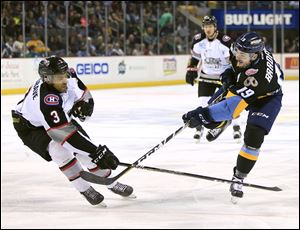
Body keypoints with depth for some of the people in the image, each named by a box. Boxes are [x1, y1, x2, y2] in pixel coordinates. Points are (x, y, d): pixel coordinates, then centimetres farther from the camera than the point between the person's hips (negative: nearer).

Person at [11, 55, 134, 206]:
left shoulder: (68, 77, -20)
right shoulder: (46, 99, -43)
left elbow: (84, 94, 3)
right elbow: (65, 134, -46)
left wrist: (84, 104, -22)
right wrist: (97, 152, -47)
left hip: (61, 118, 7)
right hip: (31, 128, -7)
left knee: (87, 149, -1)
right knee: (59, 148, -30)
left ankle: (112, 183, 20)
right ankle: (85, 190, -14)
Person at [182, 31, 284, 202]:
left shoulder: (259, 76, -45)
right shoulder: (244, 50, -25)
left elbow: (235, 104, -46)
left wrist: (204, 115, -48)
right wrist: (231, 72, -3)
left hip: (267, 97, -7)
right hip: (242, 85, 7)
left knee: (254, 137, -20)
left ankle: (238, 178, -5)